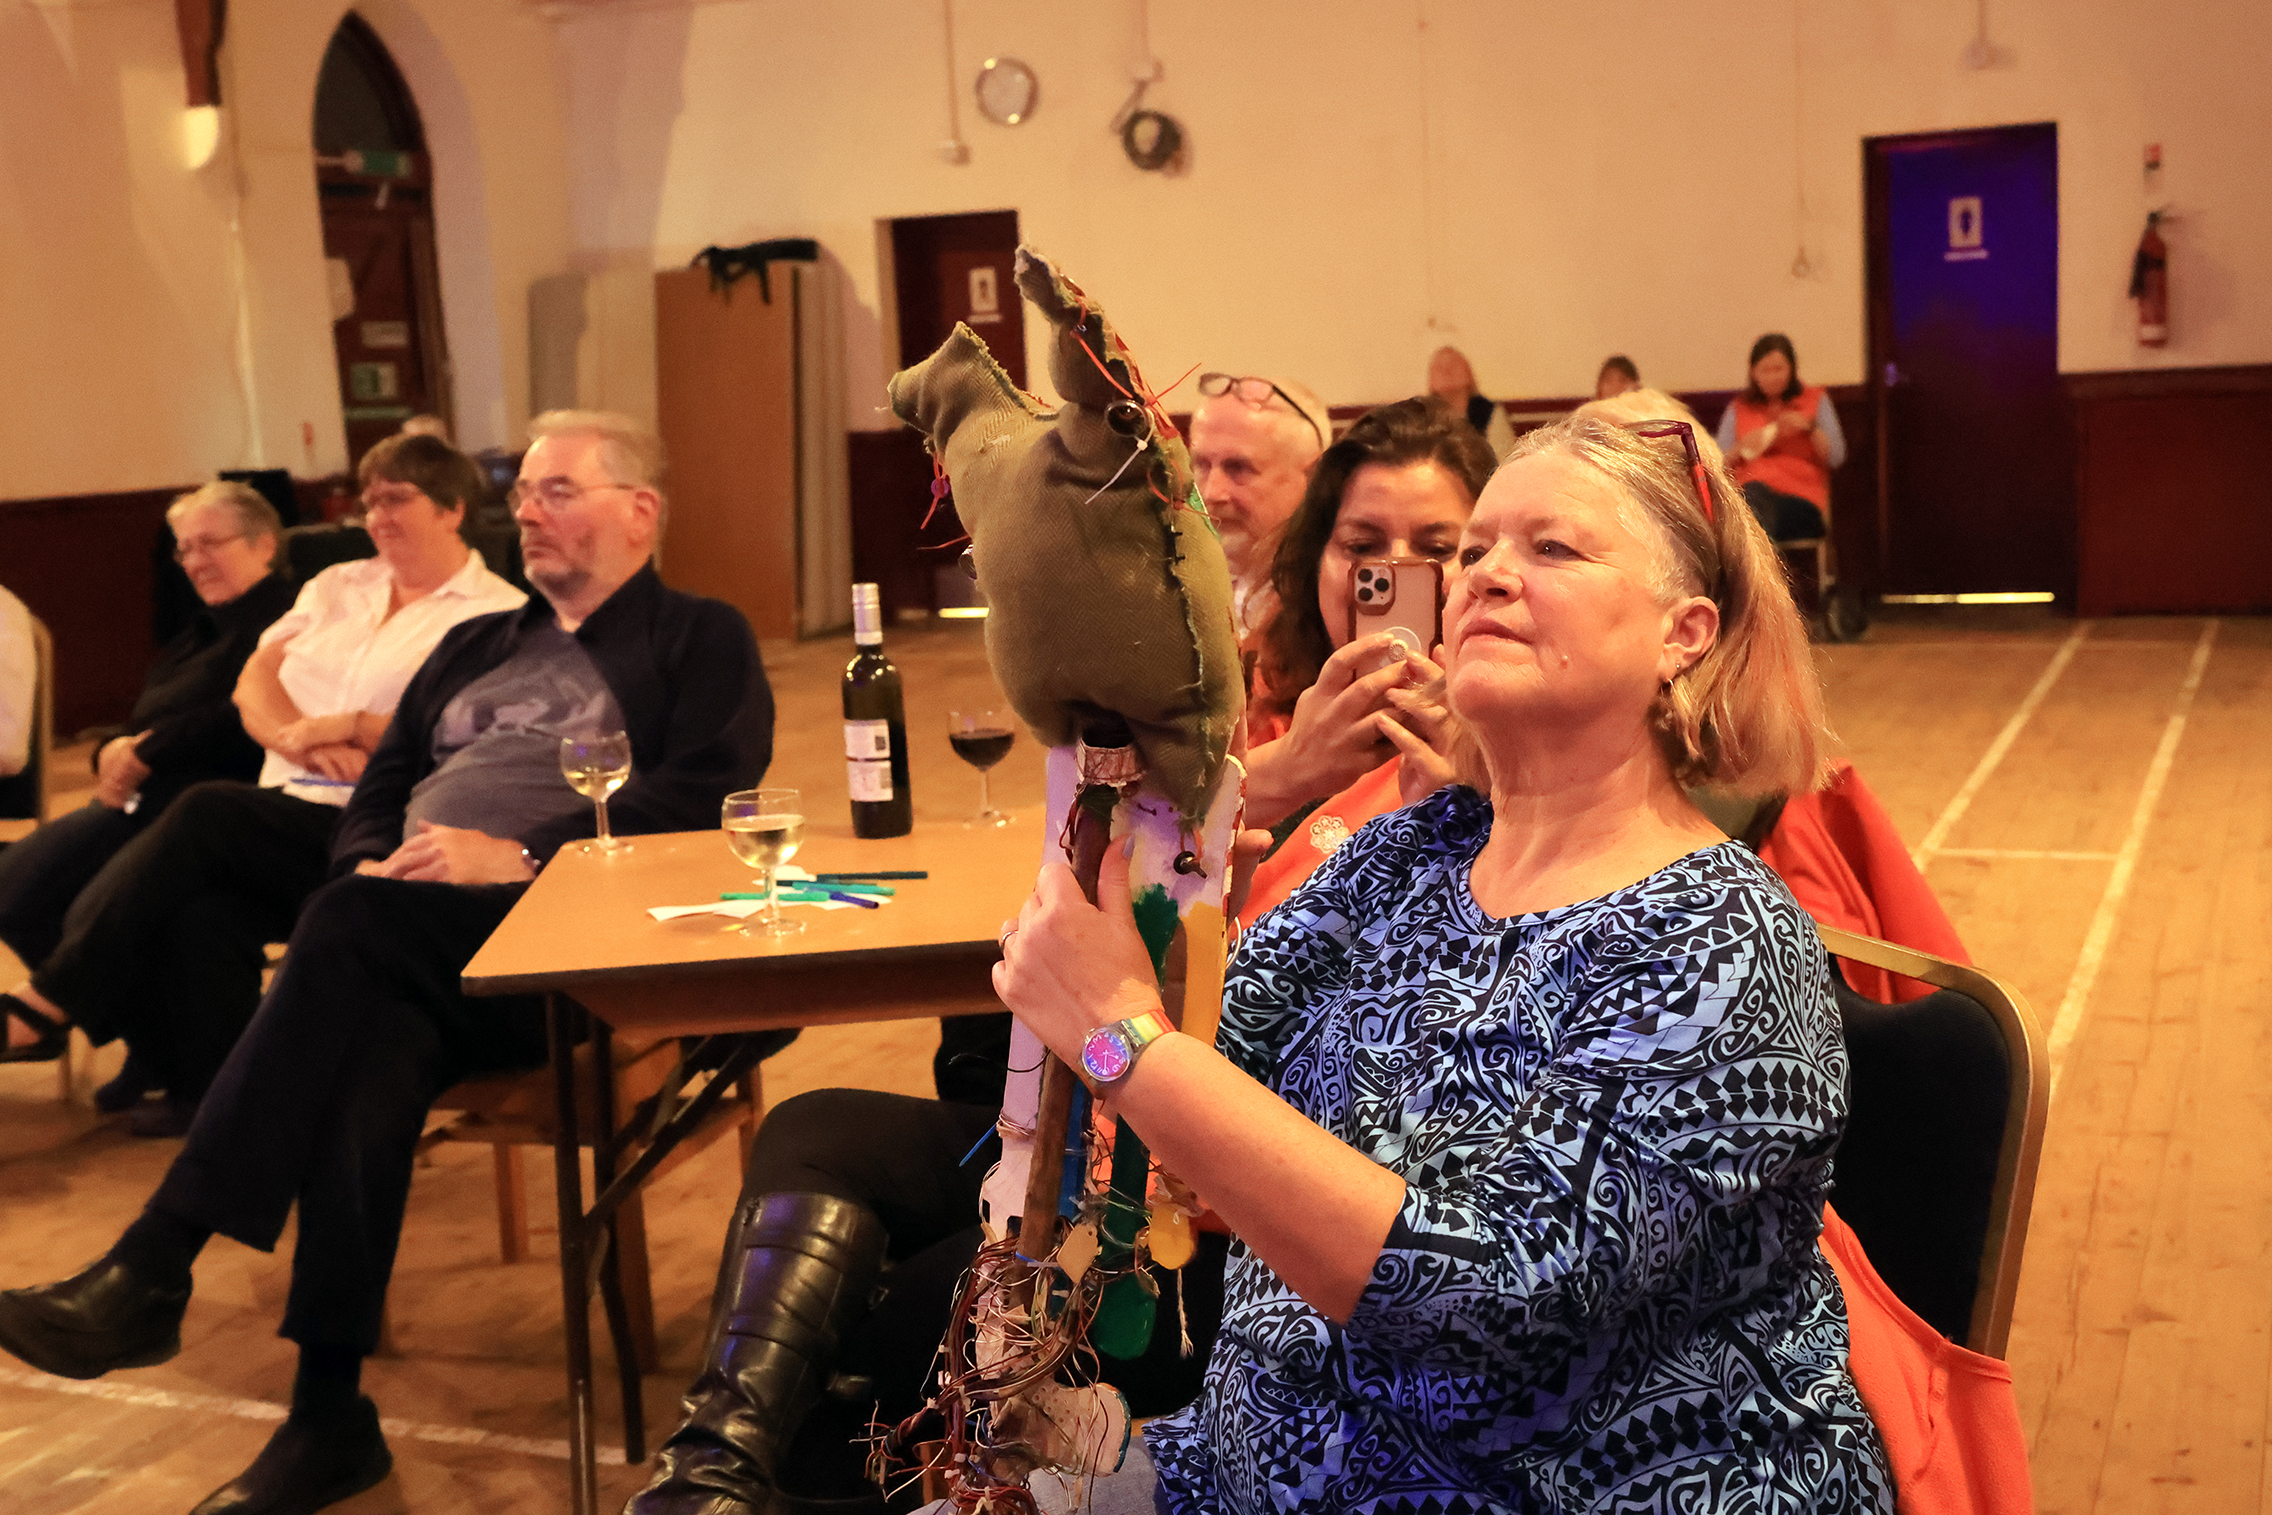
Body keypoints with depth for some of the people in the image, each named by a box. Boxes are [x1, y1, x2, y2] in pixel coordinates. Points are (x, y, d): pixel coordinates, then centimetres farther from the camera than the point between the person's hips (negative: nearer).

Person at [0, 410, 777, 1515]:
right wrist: (372, 864, 0)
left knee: (355, 931, -34)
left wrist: (522, 858, -17)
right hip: (408, 943, 5)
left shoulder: (702, 639, 13)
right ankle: (328, 1417, -34)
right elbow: (379, 789, 25)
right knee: (368, 1042, -32)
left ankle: (152, 1268, -35)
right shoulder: (475, 646, 33)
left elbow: (698, 800, -5)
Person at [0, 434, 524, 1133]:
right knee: (200, 912, -28)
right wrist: (297, 737, -6)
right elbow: (254, 681, 15)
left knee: (208, 812, -27)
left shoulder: (499, 612, 3)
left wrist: (346, 726, -8)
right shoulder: (338, 585, 24)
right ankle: (195, 1089, -16)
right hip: (283, 808, 5)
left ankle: (59, 993, -17)